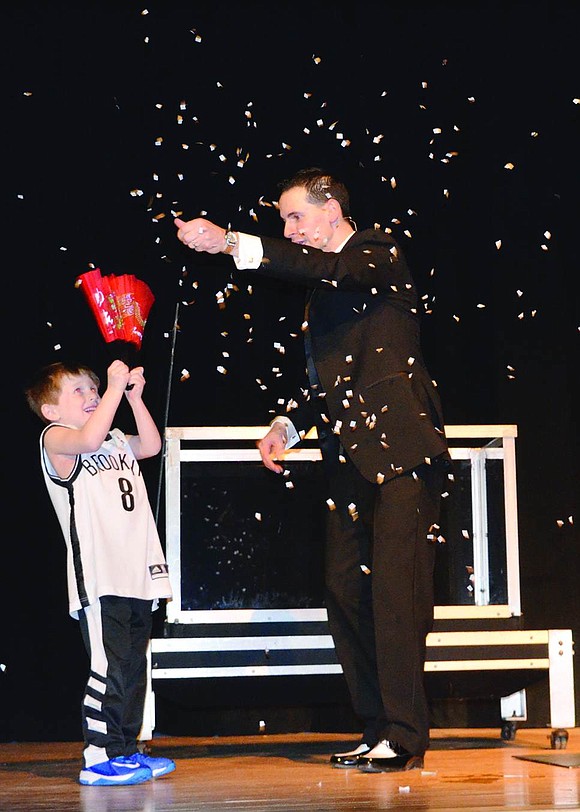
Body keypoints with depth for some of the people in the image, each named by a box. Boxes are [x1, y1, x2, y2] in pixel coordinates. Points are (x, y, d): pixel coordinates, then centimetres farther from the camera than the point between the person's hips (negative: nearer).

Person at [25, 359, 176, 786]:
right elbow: (90, 438, -20)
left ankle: (125, 751, 19)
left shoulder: (116, 440, 23)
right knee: (109, 667, -12)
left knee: (134, 667, 11)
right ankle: (98, 758, -8)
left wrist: (134, 395, 6)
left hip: (138, 574, 8)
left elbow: (151, 445, 12)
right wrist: (116, 387, -16)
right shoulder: (55, 439, -1)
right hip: (98, 576, -8)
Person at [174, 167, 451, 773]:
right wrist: (288, 426, 10)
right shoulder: (322, 290, 23)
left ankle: (405, 736, -9)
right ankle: (377, 729, 10)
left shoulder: (377, 253, -1)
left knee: (395, 591, -12)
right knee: (344, 591, 4)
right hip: (350, 461, 8)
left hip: (401, 450, -8)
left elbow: (330, 268, -24)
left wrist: (230, 243, -30)